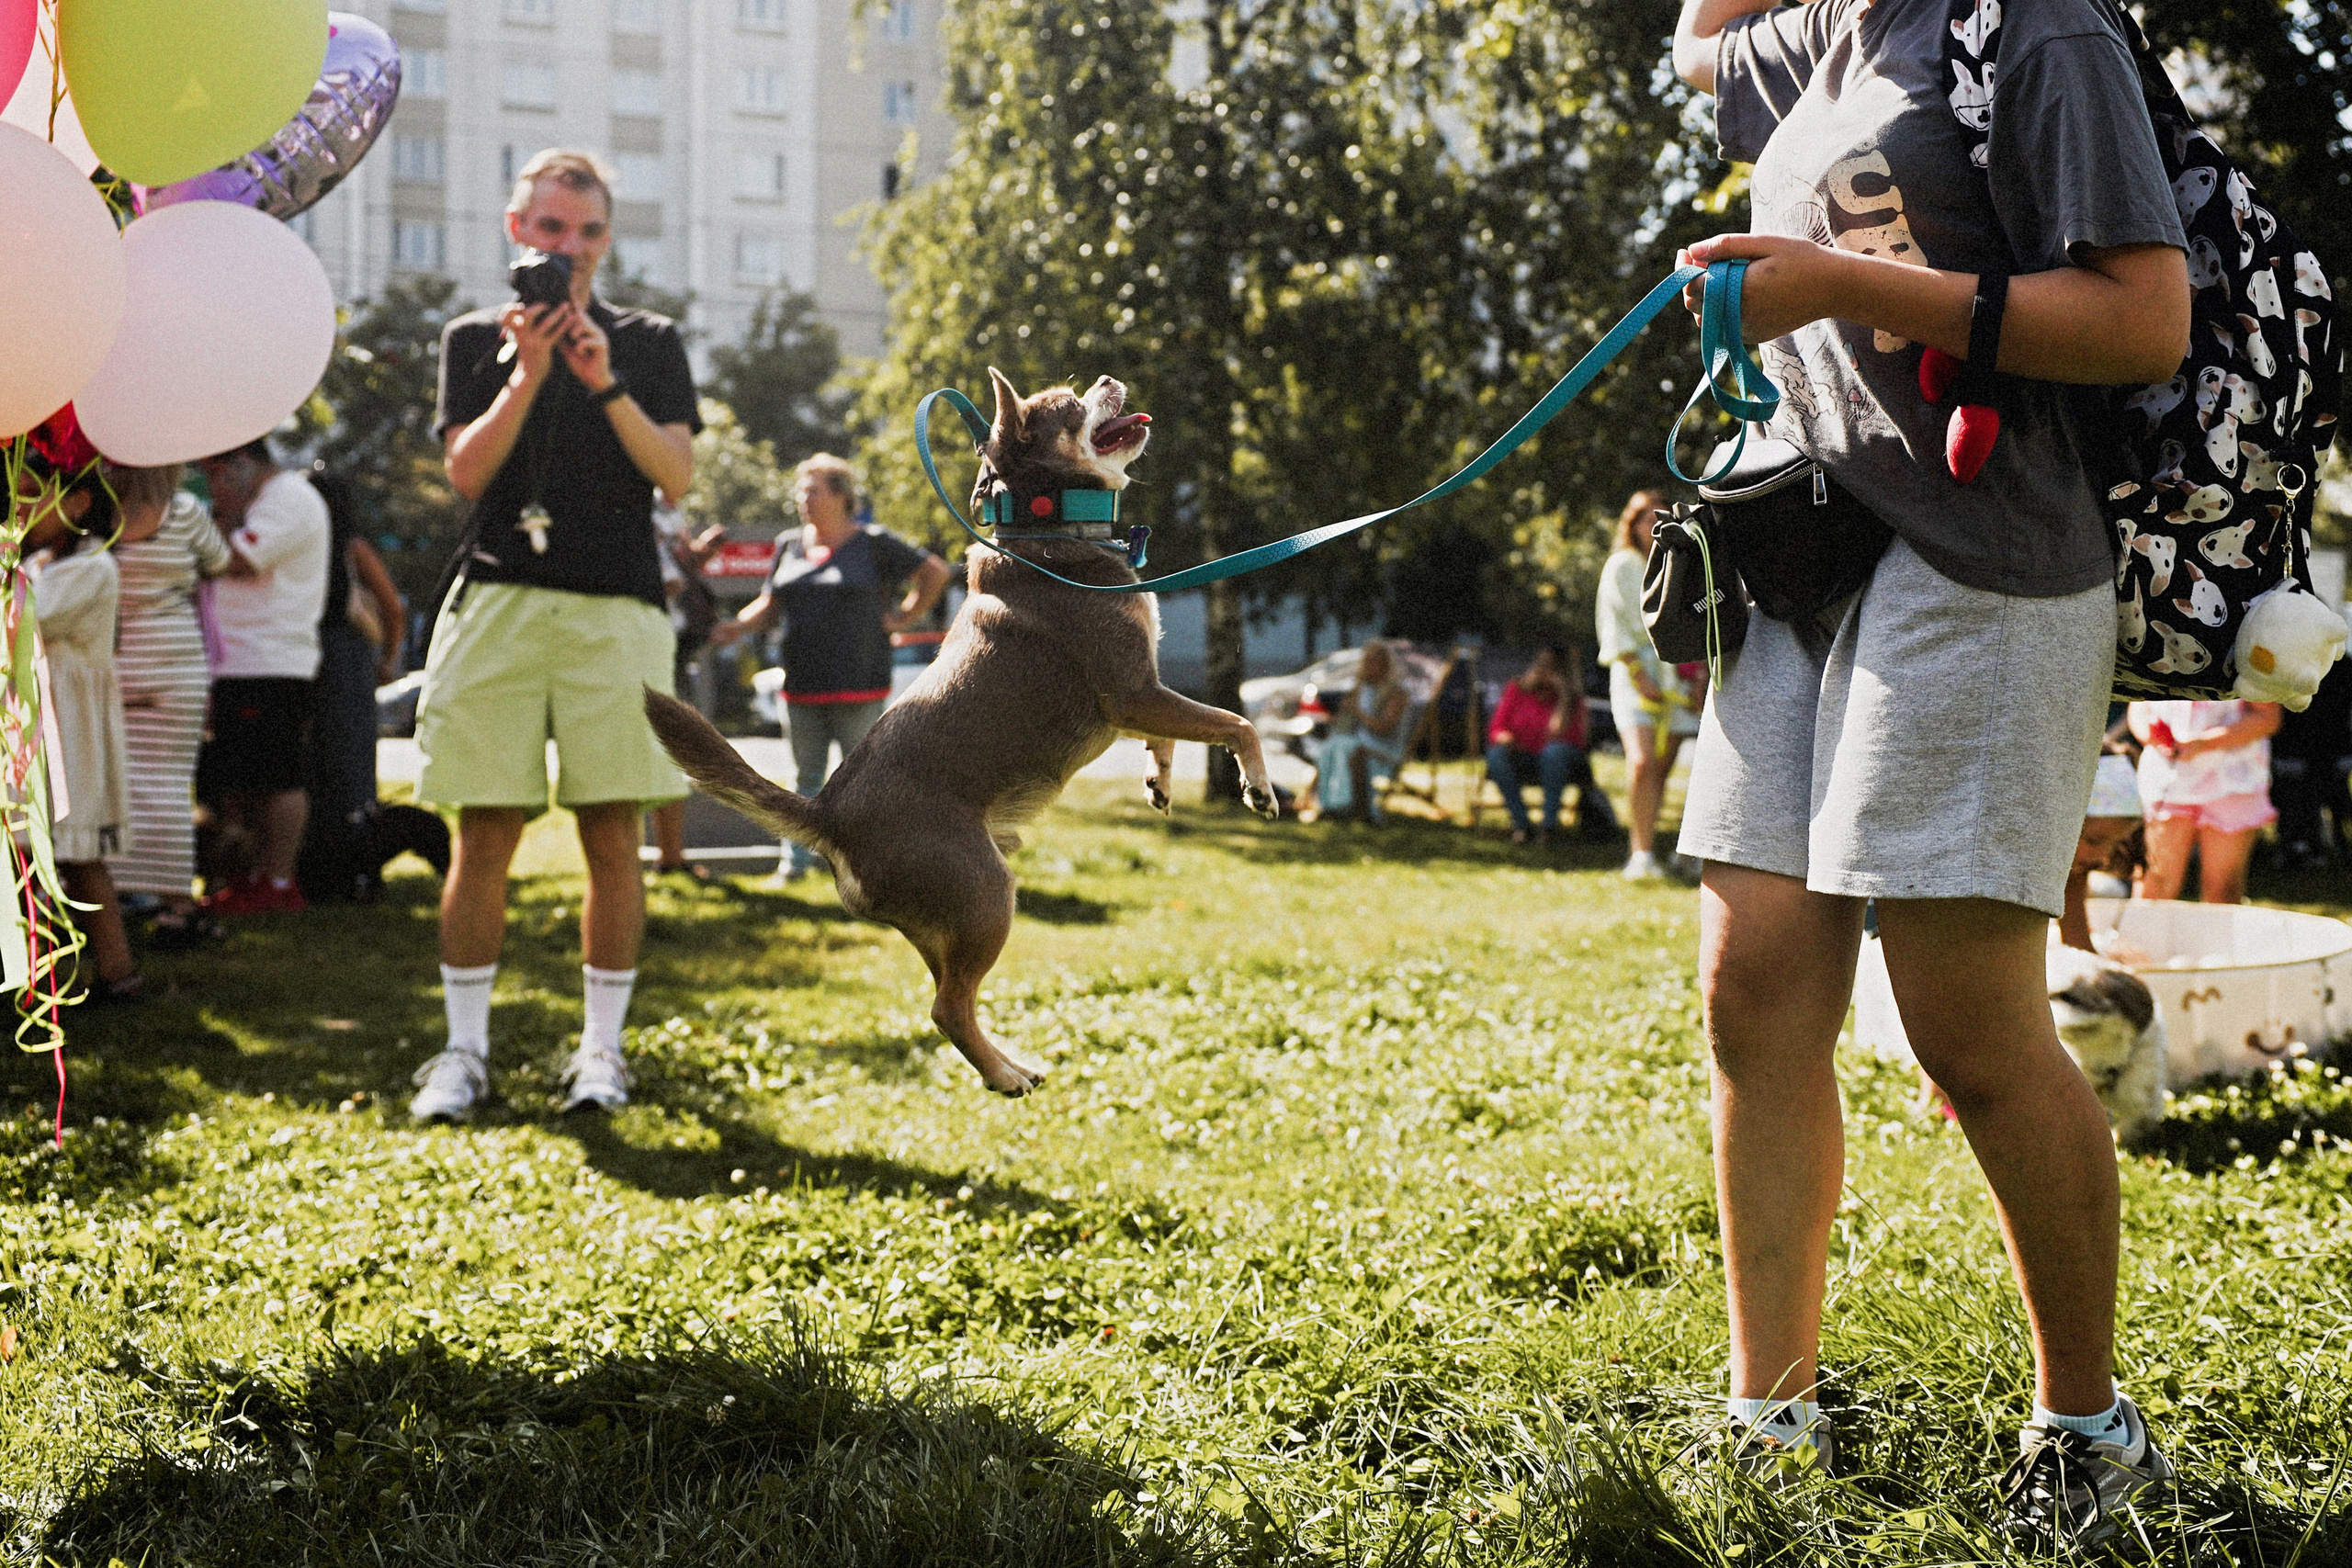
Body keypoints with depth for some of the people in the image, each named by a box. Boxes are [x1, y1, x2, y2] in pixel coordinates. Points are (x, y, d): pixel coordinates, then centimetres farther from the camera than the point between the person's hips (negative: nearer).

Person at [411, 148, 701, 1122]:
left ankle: (601, 1046, 8)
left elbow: (677, 475, 3)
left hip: (615, 608, 0)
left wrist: (604, 382, -8)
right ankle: (465, 1049, 7)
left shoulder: (649, 343, 14)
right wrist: (528, 374, -8)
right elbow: (467, 472, 3)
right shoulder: (476, 340, 15)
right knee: (484, 837, -1)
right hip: (497, 602, 0)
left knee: (612, 836, -2)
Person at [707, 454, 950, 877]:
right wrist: (738, 626, -5)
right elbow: (769, 605, 14)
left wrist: (906, 616, 0)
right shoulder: (791, 547, 13)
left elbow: (936, 571, 4)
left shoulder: (873, 545, -1)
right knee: (806, 775, 7)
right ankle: (798, 857, 11)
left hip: (857, 684, -4)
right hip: (802, 684, 5)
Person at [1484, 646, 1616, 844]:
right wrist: (1503, 736, -24)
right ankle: (1521, 824, -25)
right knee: (1497, 754, -31)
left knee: (1556, 751, -36)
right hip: (1521, 758, 2)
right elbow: (1496, 729, 2)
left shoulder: (1572, 696, -3)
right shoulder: (1517, 689, 1)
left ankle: (1548, 823, -28)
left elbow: (1577, 740, -14)